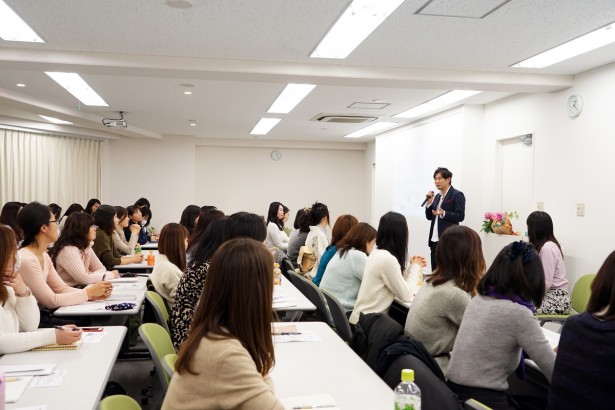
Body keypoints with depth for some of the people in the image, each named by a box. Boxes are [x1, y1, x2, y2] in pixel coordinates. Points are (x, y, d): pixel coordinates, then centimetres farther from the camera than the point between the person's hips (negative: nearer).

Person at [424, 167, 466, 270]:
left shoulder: (457, 195, -5)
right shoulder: (437, 196, 17)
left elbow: (460, 216, -12)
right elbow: (429, 217, 15)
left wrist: (444, 213, -25)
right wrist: (429, 202, 0)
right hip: (434, 239, 7)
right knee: (435, 269, 10)